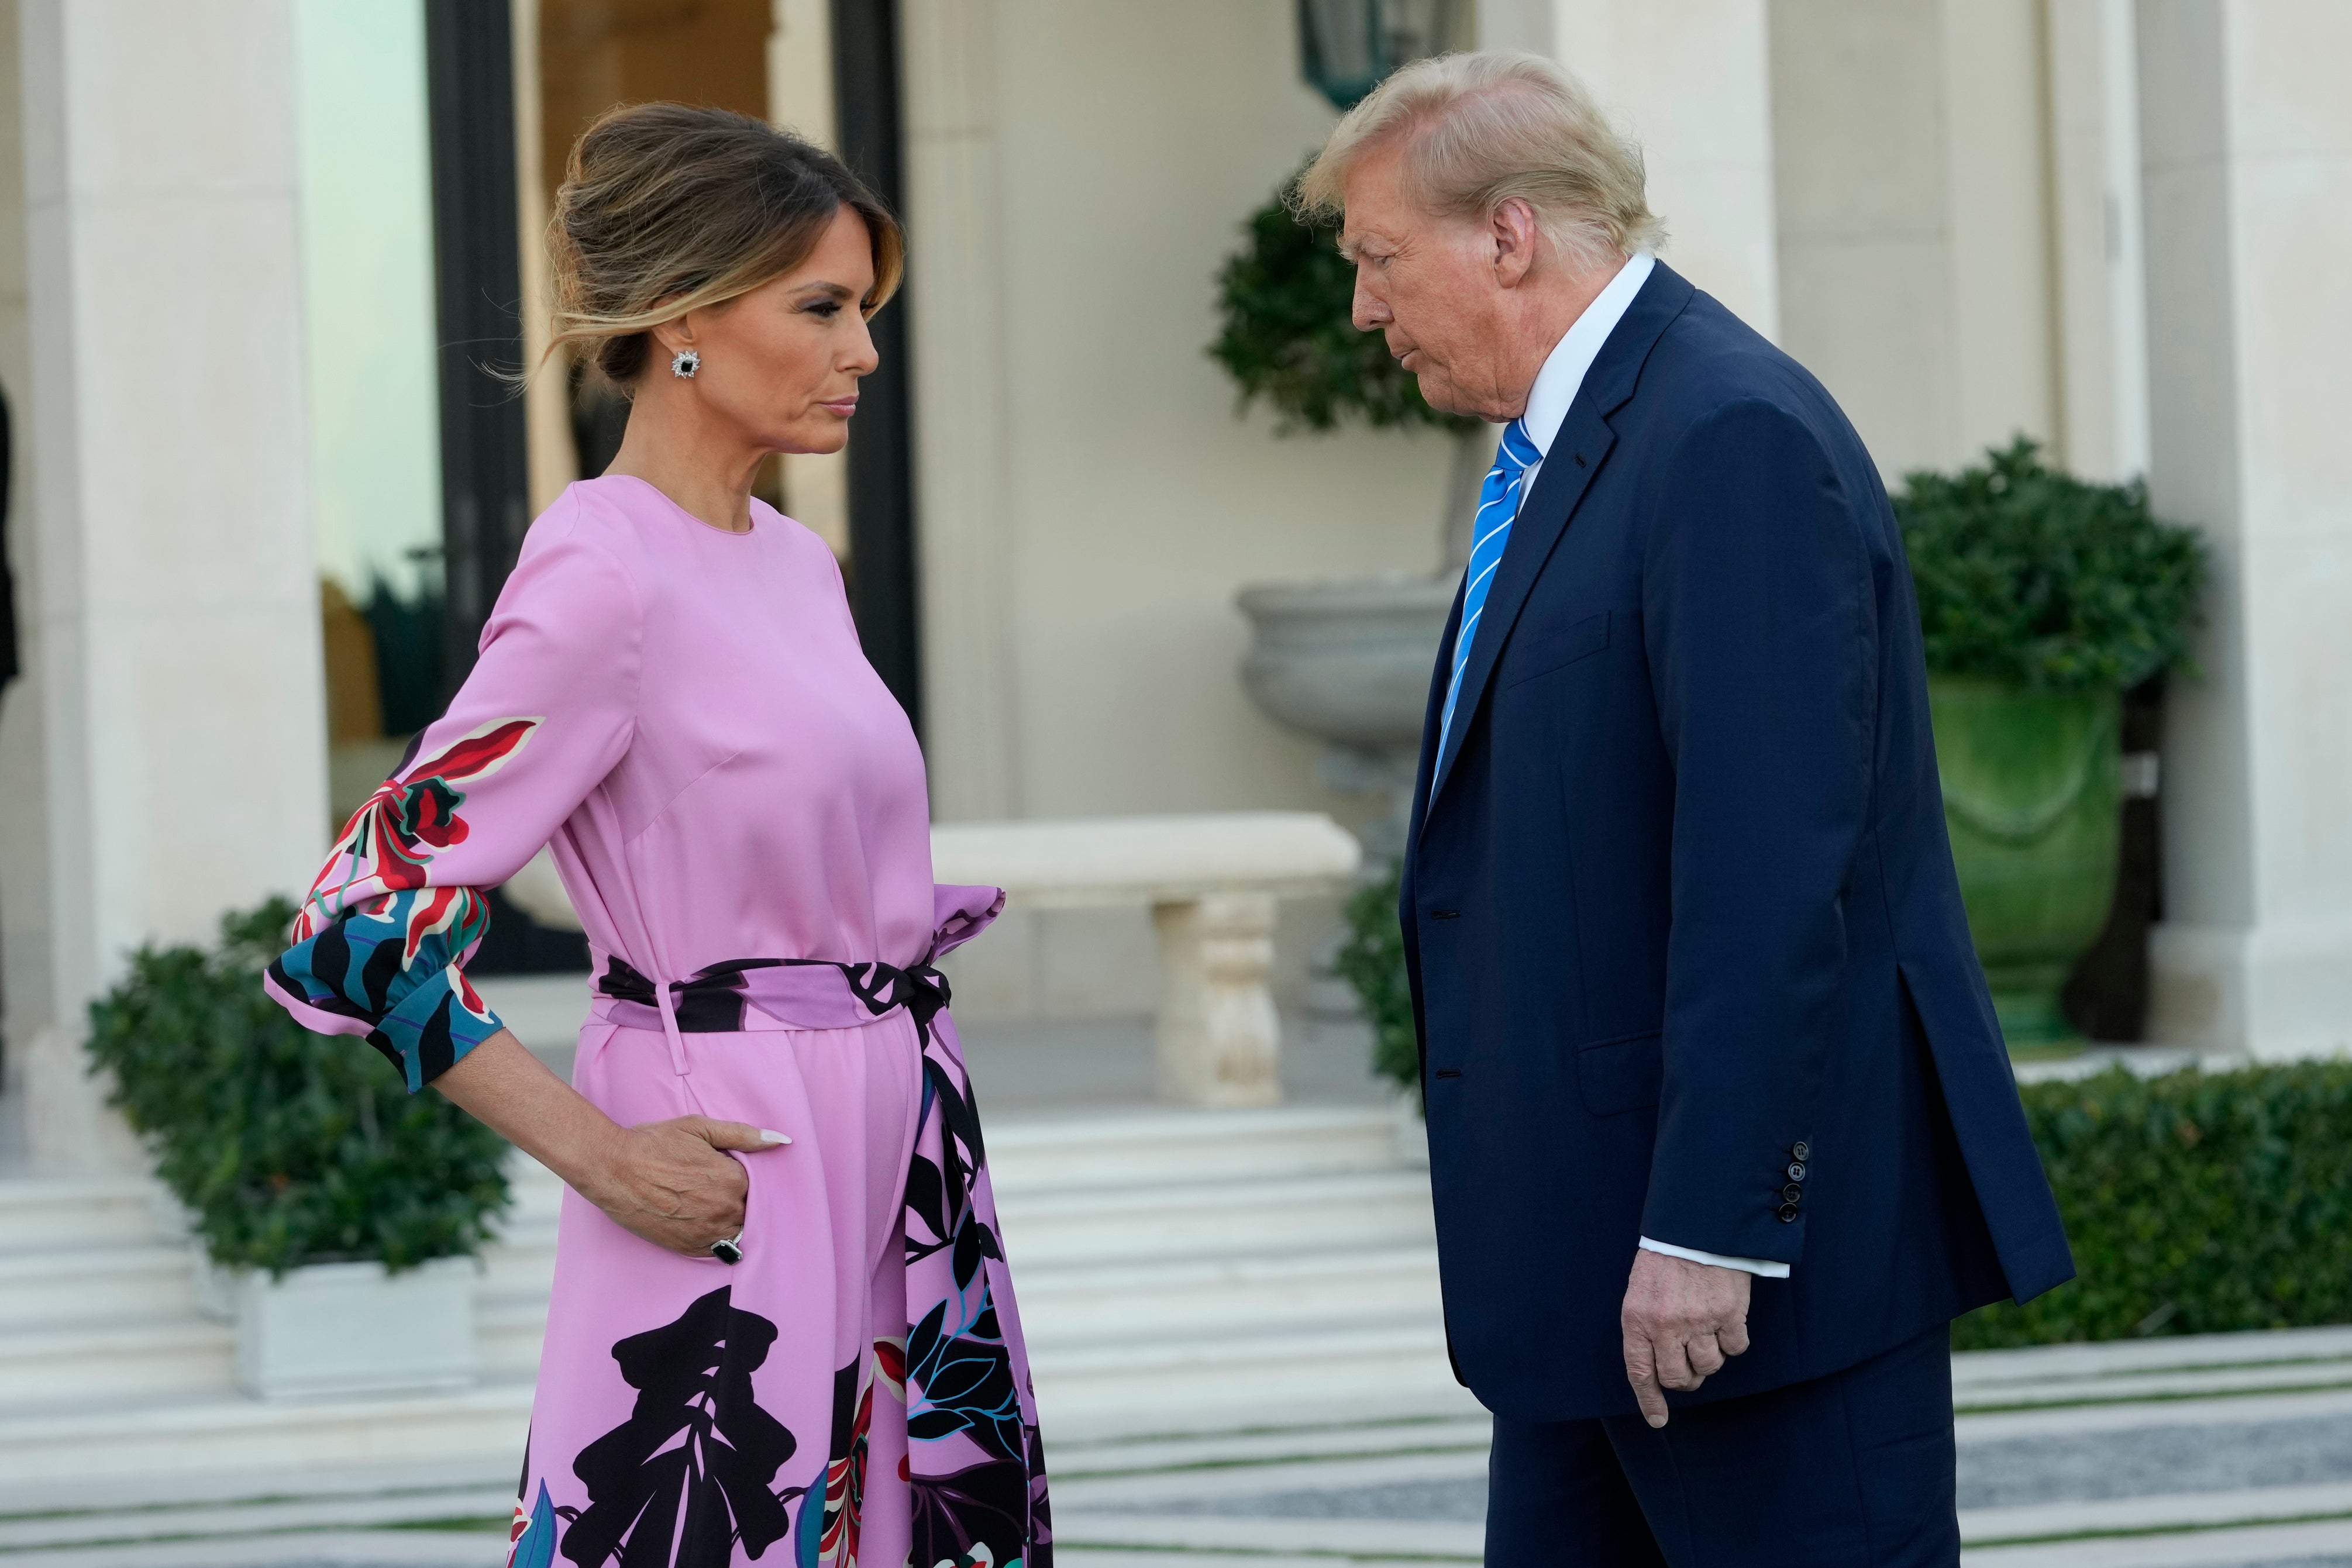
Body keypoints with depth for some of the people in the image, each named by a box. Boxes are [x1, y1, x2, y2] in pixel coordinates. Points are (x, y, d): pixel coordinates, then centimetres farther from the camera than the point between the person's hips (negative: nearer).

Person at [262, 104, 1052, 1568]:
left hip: (889, 1163, 8)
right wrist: (600, 1155, -16)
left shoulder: (796, 562, 11)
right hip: (742, 1185, -8)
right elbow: (358, 926, -18)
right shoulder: (604, 580, -15)